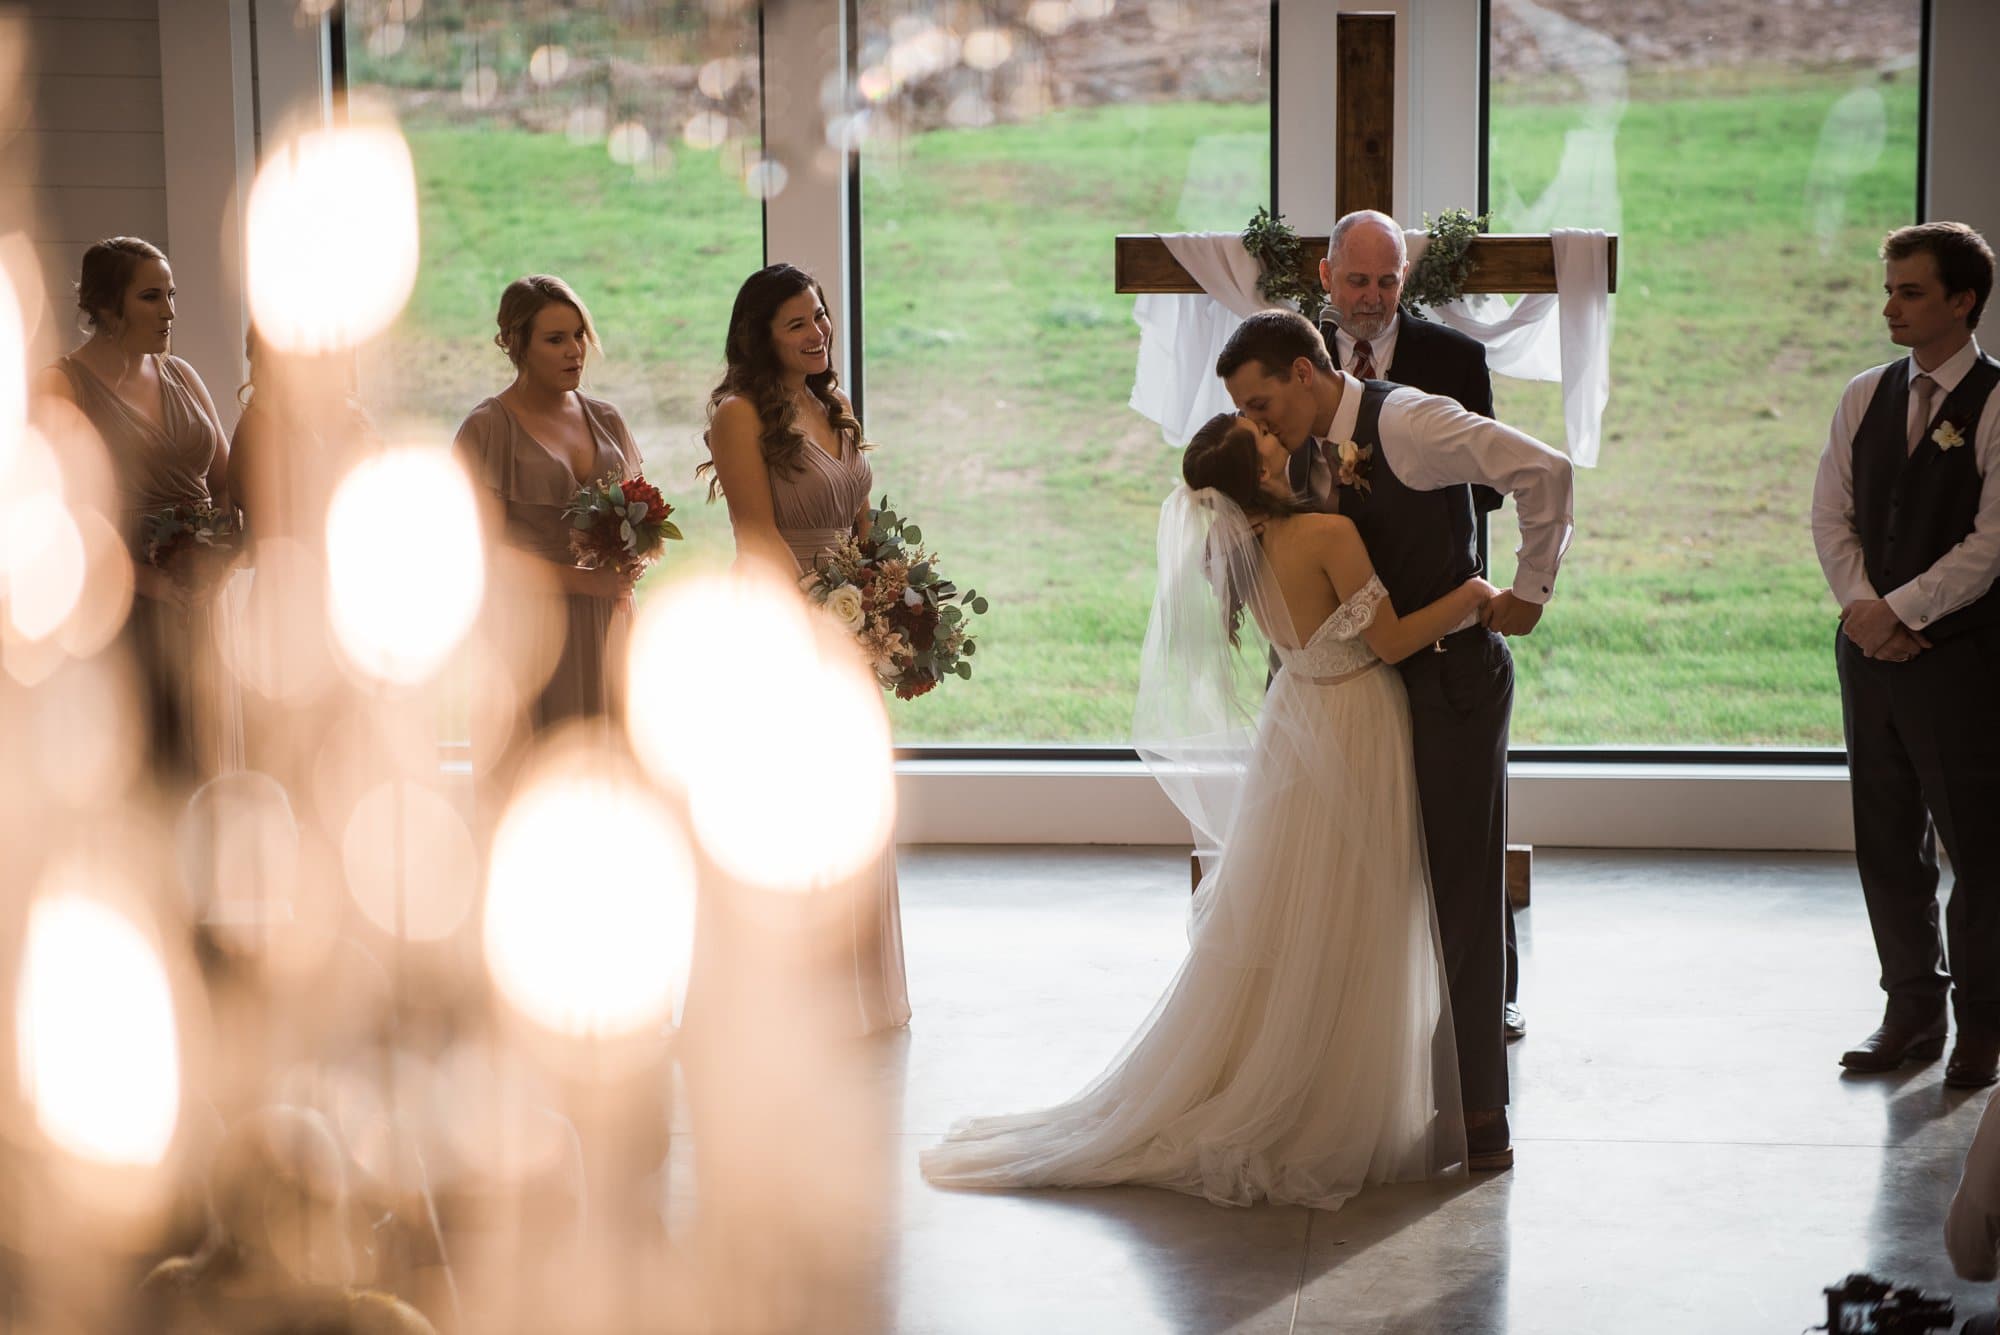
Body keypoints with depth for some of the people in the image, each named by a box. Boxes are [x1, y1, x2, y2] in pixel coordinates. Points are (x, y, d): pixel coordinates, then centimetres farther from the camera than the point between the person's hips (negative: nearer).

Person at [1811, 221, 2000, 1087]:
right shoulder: (1865, 397, 10)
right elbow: (1831, 515, 8)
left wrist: (1900, 611, -15)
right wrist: (1861, 607, -7)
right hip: (1872, 649, 6)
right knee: (1887, 840, 11)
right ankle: (1912, 1009, 22)